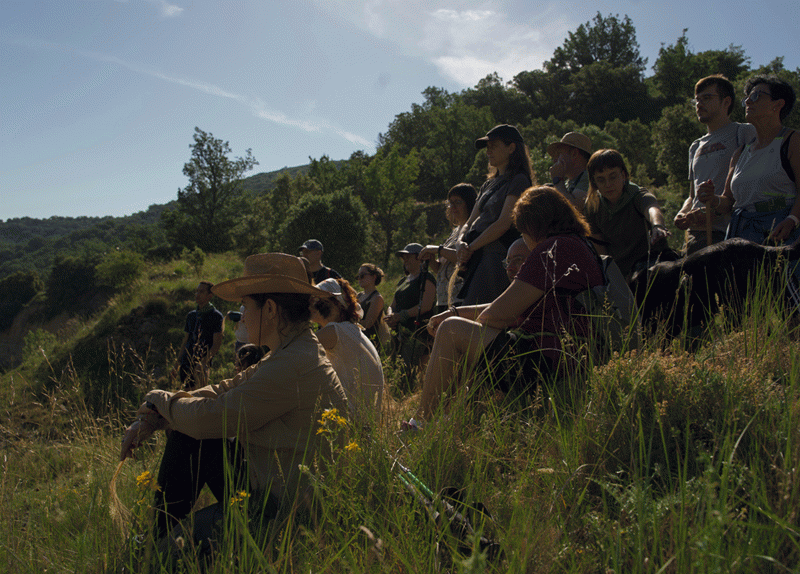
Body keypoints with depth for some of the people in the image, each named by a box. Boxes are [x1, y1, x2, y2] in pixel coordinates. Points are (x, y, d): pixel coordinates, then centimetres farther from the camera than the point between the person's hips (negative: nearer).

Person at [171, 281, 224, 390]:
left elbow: (217, 344, -9)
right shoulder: (191, 315, 16)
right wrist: (177, 364, 16)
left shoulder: (216, 316, -2)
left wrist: (204, 363, -21)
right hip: (186, 363, 6)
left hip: (202, 365, -6)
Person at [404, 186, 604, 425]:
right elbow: (511, 308, 21)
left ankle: (421, 424, 1)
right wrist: (456, 312, 19)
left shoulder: (555, 248, -13)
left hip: (544, 359, -11)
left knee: (451, 330, -6)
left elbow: (501, 314, -14)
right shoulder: (581, 248, 19)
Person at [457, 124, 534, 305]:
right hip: (477, 257, 8)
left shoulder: (519, 180, -3)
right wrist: (461, 243, -3)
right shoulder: (489, 184, 23)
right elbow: (471, 221, 19)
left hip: (497, 255, -8)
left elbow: (504, 223, -13)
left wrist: (471, 248, -12)